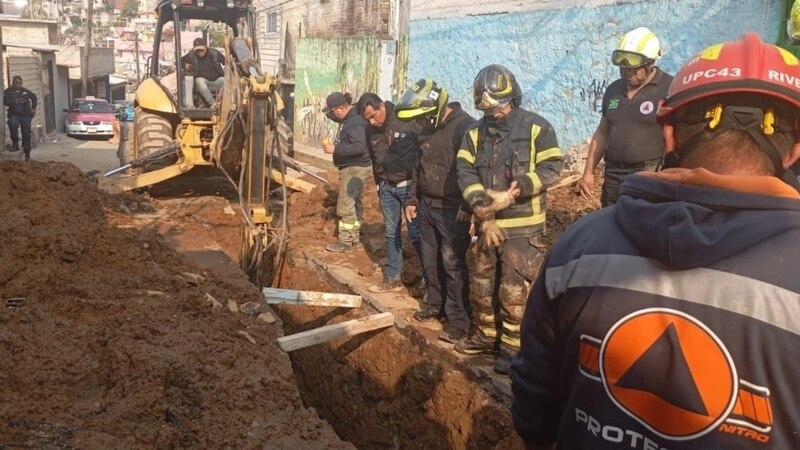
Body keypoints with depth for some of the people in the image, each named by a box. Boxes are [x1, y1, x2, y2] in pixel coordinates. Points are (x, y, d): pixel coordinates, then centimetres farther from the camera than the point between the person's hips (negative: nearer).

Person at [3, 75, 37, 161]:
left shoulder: (25, 91, 7)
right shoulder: (8, 92, -2)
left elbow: (34, 97, 26)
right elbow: (5, 102, -17)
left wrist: (33, 108, 22)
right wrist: (17, 101, -29)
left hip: (25, 115, 3)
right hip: (14, 115, -3)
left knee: (26, 134, 1)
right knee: (13, 124, -34)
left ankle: (27, 153, 13)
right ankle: (15, 144, -15)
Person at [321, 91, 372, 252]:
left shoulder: (355, 122, -23)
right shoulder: (349, 118, 9)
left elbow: (359, 147, -32)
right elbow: (336, 117, 31)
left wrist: (335, 149, -29)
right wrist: (329, 111, 9)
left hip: (355, 169, -11)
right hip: (351, 168, 11)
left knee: (345, 205, -9)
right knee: (353, 203, 17)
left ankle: (345, 241, -4)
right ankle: (354, 236, 28)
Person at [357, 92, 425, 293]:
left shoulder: (408, 121, -16)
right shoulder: (371, 131, 3)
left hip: (410, 185, -5)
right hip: (386, 187, 6)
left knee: (415, 232, -2)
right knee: (391, 232, 10)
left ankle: (429, 275, 12)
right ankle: (392, 279, 18)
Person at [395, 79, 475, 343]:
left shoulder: (465, 126, -16)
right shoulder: (429, 129, 11)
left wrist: (468, 207, -21)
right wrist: (413, 199, 20)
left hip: (452, 211, -8)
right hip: (427, 207, 8)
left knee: (453, 265, -3)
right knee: (431, 261, 16)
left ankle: (459, 320, 5)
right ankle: (436, 304, 31)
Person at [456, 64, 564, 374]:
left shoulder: (536, 128, -6)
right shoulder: (475, 133, 8)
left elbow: (551, 168, -13)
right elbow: (465, 172, 0)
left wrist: (512, 193, -22)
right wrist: (481, 207, -16)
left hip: (523, 226, -5)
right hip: (488, 223, 6)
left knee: (515, 290, -2)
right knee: (483, 284, 16)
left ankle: (513, 347, 13)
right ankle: (487, 336, 34)